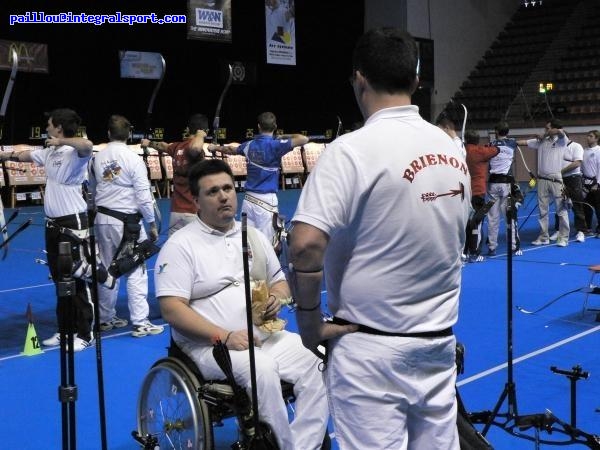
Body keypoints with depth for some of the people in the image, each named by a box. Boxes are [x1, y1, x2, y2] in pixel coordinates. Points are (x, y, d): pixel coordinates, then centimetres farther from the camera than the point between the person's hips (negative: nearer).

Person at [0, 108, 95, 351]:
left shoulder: (75, 153, -15)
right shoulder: (49, 152, 11)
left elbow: (87, 146, -38)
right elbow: (21, 155, 24)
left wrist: (60, 141, -30)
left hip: (73, 224, -8)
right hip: (53, 224, 9)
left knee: (78, 281, -2)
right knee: (60, 280, 15)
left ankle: (85, 334, 7)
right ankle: (66, 330, 26)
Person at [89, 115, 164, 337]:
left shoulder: (97, 158, 3)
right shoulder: (133, 159, -12)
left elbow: (92, 190, 14)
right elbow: (143, 196, -12)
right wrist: (152, 224, -2)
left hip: (103, 219, 6)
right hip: (127, 221, -6)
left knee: (107, 268, 15)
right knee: (136, 271, -2)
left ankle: (106, 318, 26)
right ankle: (139, 322, -2)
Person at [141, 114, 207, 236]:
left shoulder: (178, 147, 10)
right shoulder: (195, 149, -12)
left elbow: (163, 146, 32)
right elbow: (195, 148, -37)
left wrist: (149, 143, 54)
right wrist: (200, 135, -16)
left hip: (176, 210, 7)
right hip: (194, 212, -7)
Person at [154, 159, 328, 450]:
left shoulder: (254, 237, 15)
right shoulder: (180, 246, -4)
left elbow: (280, 281, 23)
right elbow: (171, 308, -12)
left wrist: (277, 298, -3)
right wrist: (225, 336, -22)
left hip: (265, 335, 6)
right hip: (210, 345, -6)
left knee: (316, 361, -19)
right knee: (262, 369, -34)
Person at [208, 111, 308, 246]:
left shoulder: (250, 145, 7)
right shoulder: (275, 145, -11)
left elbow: (231, 150, 28)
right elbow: (304, 139, -17)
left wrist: (215, 148, 48)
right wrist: (284, 137, 1)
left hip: (249, 198, 6)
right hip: (266, 200, -6)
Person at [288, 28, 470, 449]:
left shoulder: (353, 149, -16)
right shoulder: (451, 149, 6)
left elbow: (306, 245, -25)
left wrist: (310, 323, -12)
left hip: (371, 349, -6)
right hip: (439, 342, 7)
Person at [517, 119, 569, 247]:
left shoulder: (562, 140, -3)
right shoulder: (541, 141, 10)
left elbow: (560, 131, -23)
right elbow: (523, 142, 10)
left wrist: (546, 135, -8)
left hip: (556, 180, -5)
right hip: (542, 180, 5)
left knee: (561, 210, -1)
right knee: (542, 210, 8)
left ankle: (563, 238, 4)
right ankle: (543, 237, 16)